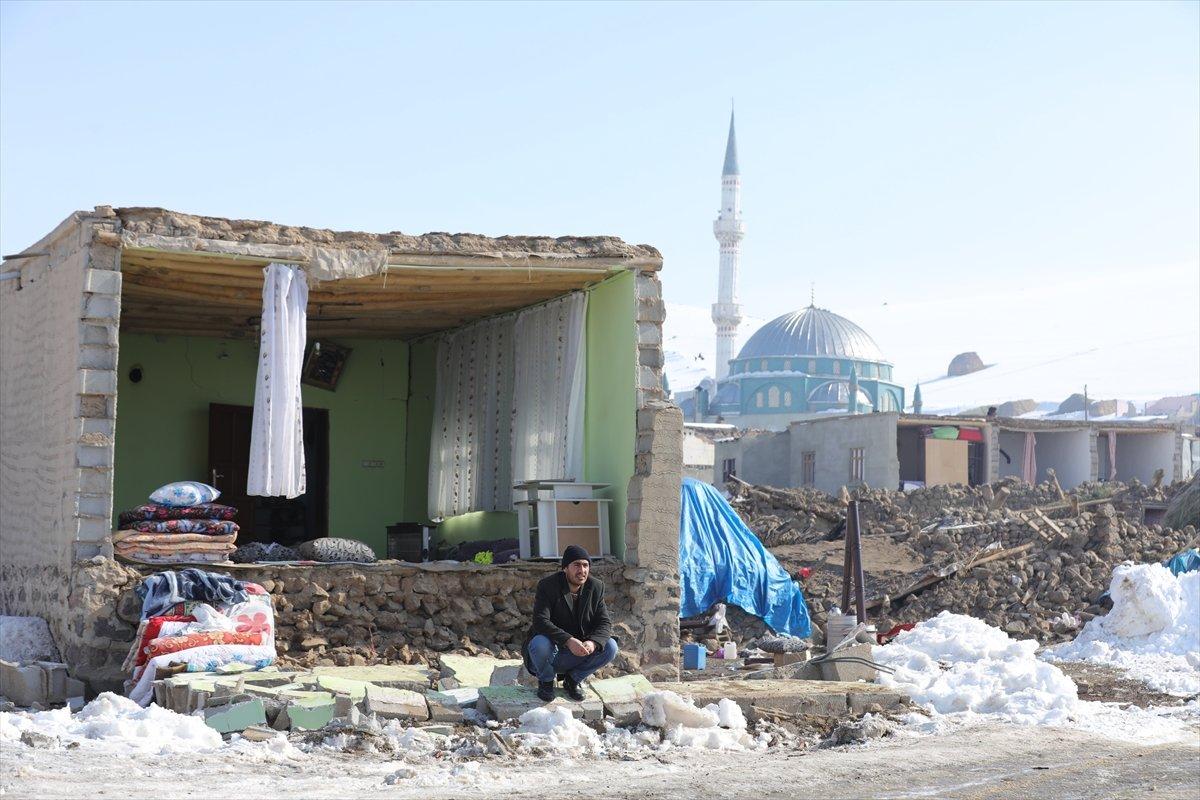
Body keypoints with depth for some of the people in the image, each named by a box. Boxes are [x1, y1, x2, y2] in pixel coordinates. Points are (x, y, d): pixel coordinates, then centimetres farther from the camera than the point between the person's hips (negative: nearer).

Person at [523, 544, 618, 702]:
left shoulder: (595, 587, -2)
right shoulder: (547, 586, -15)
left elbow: (605, 622, -5)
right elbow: (541, 622, -27)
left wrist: (593, 642, -28)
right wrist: (569, 641, -40)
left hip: (578, 652, 4)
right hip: (551, 650, -4)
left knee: (610, 647, -18)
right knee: (540, 643, -36)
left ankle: (573, 679, 4)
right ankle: (546, 681, -3)